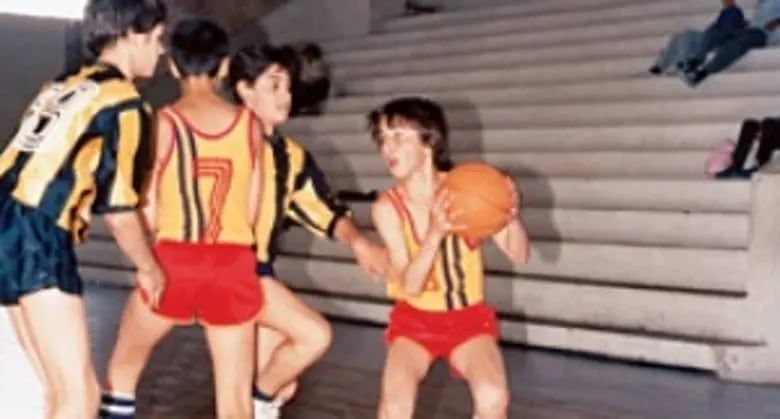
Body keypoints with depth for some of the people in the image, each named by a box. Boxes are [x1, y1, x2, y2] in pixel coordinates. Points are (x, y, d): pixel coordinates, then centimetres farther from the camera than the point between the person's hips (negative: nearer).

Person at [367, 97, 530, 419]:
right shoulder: (387, 207, -14)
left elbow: (518, 255, -11)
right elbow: (410, 286, -21)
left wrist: (511, 216, -32)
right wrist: (434, 234, -38)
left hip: (470, 317, 1)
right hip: (416, 319, 0)